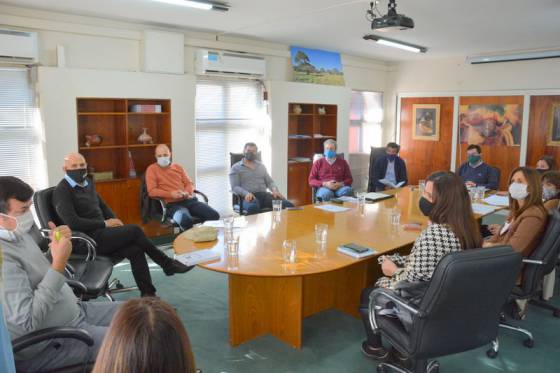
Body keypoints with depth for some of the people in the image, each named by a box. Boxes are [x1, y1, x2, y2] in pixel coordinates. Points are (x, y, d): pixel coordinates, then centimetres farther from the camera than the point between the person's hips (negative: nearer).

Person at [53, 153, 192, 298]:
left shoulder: (87, 182, 15)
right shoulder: (62, 191, -9)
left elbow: (102, 205, 25)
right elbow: (72, 222, -20)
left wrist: (114, 220, 4)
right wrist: (105, 223, -14)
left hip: (100, 232, 7)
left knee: (135, 250, -19)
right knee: (134, 230, -22)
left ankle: (148, 295, -17)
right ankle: (167, 263, -7)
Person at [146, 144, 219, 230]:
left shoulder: (178, 167, 22)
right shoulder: (152, 169, 8)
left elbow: (190, 184, 19)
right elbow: (151, 191, -2)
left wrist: (186, 192, -6)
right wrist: (171, 194, -15)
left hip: (189, 200, 5)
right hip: (172, 204, -4)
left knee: (214, 215, -19)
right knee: (186, 220, -39)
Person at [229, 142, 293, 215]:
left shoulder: (261, 166, 23)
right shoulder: (236, 168, 9)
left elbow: (270, 182, 21)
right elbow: (235, 187, -2)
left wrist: (275, 190, -4)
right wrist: (246, 193, -23)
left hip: (264, 194, 4)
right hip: (249, 197, -4)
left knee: (288, 205, -24)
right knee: (253, 207, -44)